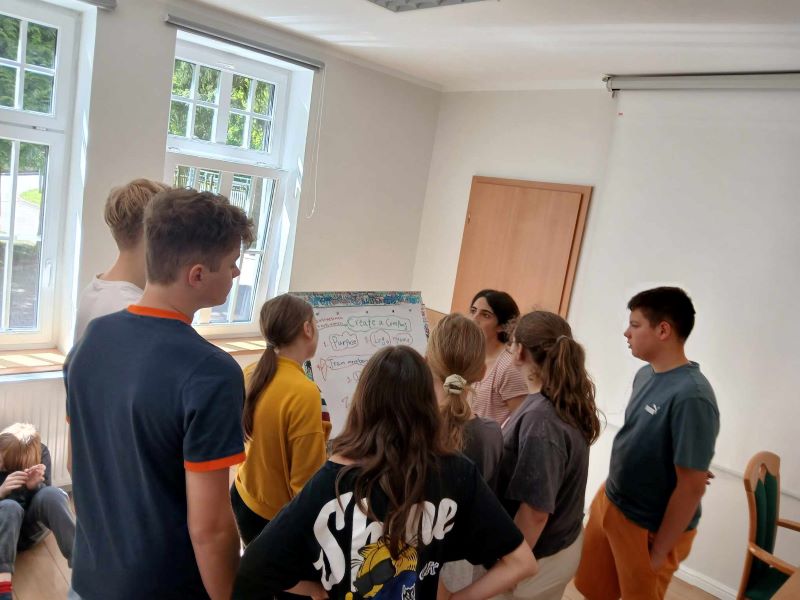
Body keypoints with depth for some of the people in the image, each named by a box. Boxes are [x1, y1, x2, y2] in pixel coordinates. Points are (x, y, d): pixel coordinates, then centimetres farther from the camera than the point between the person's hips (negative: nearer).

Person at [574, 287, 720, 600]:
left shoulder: (691, 396, -28)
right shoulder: (646, 374, -2)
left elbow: (692, 487, -24)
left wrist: (659, 552, -16)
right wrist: (605, 496, 8)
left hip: (648, 527, -7)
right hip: (609, 501, 7)